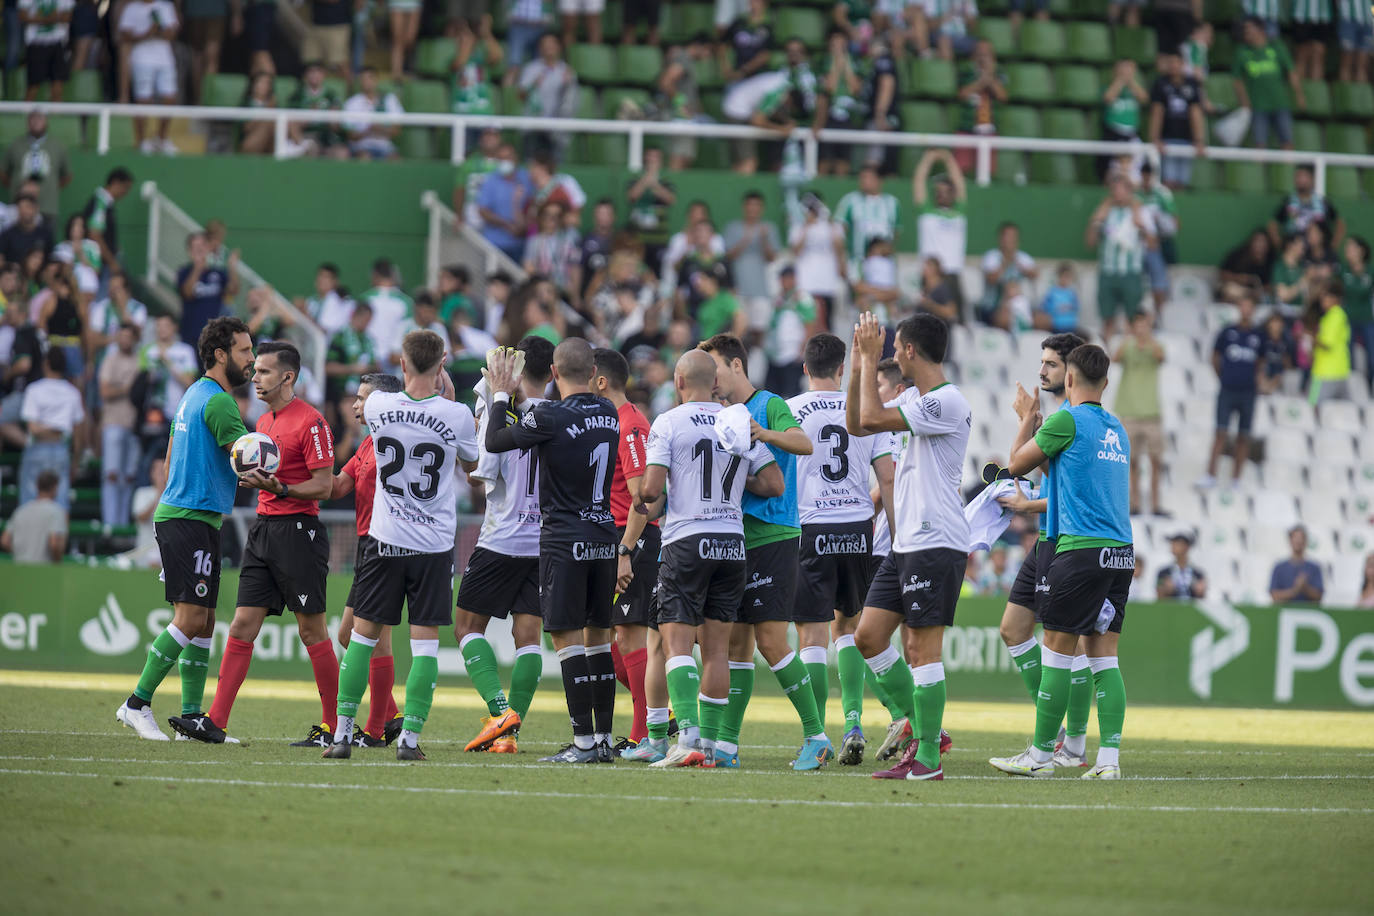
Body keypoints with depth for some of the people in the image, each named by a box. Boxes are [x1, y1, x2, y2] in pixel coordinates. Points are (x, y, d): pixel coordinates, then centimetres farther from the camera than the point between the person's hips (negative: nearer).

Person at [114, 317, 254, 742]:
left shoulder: (195, 394, 18)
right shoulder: (218, 401, -13)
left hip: (178, 512, 11)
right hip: (191, 518, -11)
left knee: (203, 620, 9)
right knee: (190, 618, -12)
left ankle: (192, 713, 9)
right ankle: (138, 703, -9)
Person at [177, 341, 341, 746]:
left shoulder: (311, 422, -10)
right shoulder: (264, 422, 17)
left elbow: (324, 486, -14)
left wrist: (280, 489, -24)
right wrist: (253, 478, 10)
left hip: (298, 530, -8)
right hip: (262, 528, 8)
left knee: (312, 631, -3)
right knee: (242, 626, 1)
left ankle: (333, 726, 4)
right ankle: (216, 721, -2)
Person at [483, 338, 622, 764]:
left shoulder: (551, 417, -14)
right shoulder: (609, 414, 6)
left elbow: (495, 442, -3)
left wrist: (501, 394, 11)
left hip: (565, 540, -7)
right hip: (605, 536, 7)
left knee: (568, 636, -4)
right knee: (598, 636, 12)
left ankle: (584, 741, -8)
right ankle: (604, 739, 14)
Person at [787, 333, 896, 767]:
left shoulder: (789, 411, -3)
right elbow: (887, 478, 2)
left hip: (810, 531, -3)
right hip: (859, 528, 3)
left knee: (812, 634, -1)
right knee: (847, 626, 19)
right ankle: (853, 720, 7)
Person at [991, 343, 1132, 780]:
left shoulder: (1067, 420, -7)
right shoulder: (1116, 429, 16)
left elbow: (1017, 464, 3)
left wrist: (1027, 419, 18)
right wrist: (1037, 422, 38)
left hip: (1081, 548, -7)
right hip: (1121, 551, 7)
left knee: (1057, 650, 0)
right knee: (1103, 655, 6)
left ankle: (1041, 755, 4)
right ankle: (1109, 759, -3)